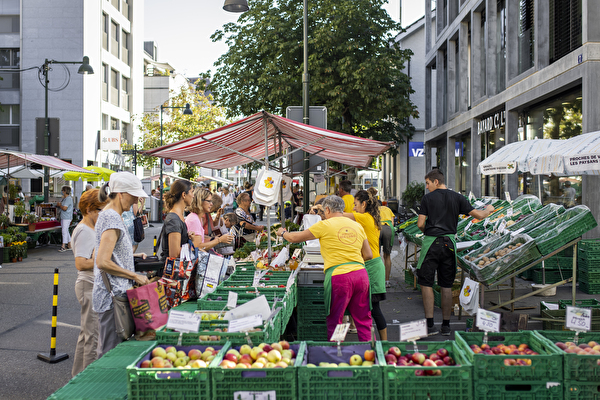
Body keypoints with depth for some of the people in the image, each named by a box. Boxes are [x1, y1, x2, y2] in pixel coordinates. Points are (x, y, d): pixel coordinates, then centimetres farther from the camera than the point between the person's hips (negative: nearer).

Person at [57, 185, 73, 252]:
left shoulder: (68, 198, -14)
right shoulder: (64, 198, 18)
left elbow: (64, 208, -21)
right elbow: (62, 207, 25)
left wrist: (60, 205, -5)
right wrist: (59, 205, 6)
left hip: (67, 217, -10)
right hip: (63, 217, 10)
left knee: (64, 231, -10)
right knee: (66, 231, 13)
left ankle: (63, 246, -8)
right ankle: (69, 245, 20)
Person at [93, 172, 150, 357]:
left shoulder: (109, 215, 14)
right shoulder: (112, 218, -17)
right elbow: (102, 262, -24)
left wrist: (133, 255, 15)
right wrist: (135, 276, -17)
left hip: (115, 293, 10)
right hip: (113, 295, -10)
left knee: (108, 350, 15)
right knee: (112, 351, -2)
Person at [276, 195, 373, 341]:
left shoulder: (325, 225, 0)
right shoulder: (357, 226, 14)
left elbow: (295, 238, 8)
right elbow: (368, 255, 17)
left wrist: (282, 233, 27)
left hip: (339, 276, -5)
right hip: (361, 274, 5)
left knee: (334, 322, 8)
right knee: (363, 320, 11)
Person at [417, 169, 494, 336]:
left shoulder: (427, 198, -3)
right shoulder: (457, 197, 5)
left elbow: (420, 224, -6)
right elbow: (478, 215, 5)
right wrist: (489, 210, 27)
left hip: (431, 242, -3)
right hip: (449, 243, 4)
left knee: (426, 283, 4)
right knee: (447, 286, 11)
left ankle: (430, 325, 1)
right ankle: (446, 325, 16)